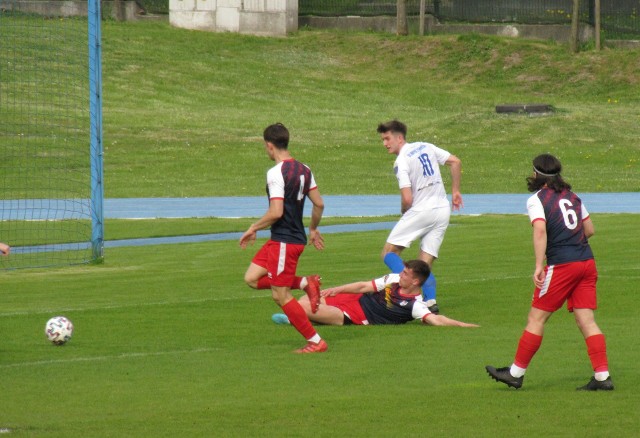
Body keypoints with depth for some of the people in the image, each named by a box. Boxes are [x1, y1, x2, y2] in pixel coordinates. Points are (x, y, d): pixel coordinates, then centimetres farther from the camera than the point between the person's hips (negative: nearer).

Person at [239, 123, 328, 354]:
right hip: (297, 237, 9)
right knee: (252, 278, 14)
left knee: (280, 296, -1)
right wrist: (313, 230, 28)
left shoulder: (276, 173, -18)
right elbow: (319, 204, 13)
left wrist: (253, 228, -8)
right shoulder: (303, 170, 8)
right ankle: (306, 283, 10)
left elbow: (276, 212, -23)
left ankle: (315, 341, 3)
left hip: (284, 241, -9)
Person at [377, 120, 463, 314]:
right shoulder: (426, 147, 11)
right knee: (425, 263, 8)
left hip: (421, 211, -7)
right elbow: (455, 162, 10)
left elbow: (407, 199, -16)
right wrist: (455, 191, 16)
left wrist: (404, 212, 6)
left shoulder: (401, 161, -10)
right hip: (443, 209, 7)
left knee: (389, 252, 0)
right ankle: (431, 301, -12)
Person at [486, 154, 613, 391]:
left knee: (536, 317, 3)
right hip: (587, 262, 6)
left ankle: (516, 372, 9)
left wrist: (539, 266, -24)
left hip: (562, 265, -6)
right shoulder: (572, 196, 15)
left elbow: (540, 230, -19)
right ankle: (602, 376, -4)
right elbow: (589, 229, 18)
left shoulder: (537, 200, -4)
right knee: (586, 320, 4)